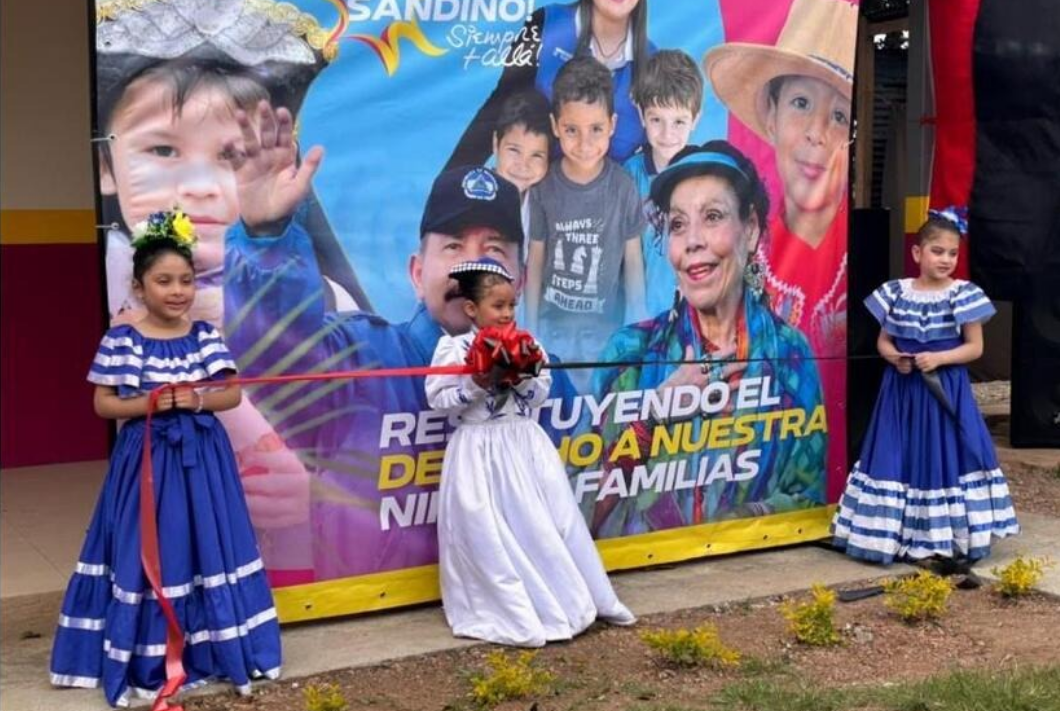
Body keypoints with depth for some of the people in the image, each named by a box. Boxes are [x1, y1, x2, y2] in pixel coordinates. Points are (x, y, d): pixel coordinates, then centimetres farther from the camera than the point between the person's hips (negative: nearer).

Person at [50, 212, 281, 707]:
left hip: (201, 458, 3)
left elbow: (233, 394, 4)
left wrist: (197, 399, -15)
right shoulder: (120, 341, -7)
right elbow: (103, 404, -4)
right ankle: (147, 661, 15)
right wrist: (150, 402, -19)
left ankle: (212, 650, 23)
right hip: (146, 458, -3)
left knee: (207, 551, 9)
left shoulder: (206, 336, 1)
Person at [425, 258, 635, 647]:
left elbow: (540, 395, 6)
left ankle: (570, 599, 21)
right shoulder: (453, 348, -7)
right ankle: (514, 613, 10)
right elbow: (439, 399, -8)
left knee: (547, 523, 8)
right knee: (488, 536, -1)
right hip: (479, 452, -3)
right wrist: (476, 385, -19)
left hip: (525, 446, 4)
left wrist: (522, 379, -13)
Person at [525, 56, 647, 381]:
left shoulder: (623, 187, -14)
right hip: (552, 324, 0)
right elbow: (535, 261, -4)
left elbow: (633, 260, -6)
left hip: (605, 326, 0)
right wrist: (530, 332, 0)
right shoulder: (543, 187, -13)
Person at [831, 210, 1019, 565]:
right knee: (897, 459, 5)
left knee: (944, 457, -1)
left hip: (946, 391, -2)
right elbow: (883, 340, 8)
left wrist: (939, 358, -18)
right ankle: (898, 535, 15)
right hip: (902, 390, 2)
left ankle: (948, 537, 8)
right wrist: (893, 356, -13)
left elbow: (975, 346, -4)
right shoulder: (896, 292, 1)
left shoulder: (964, 294, -6)